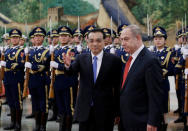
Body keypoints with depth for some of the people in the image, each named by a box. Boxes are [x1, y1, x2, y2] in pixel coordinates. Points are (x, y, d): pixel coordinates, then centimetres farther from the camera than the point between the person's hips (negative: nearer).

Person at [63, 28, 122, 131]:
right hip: (85, 110, 2)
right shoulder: (81, 58, 4)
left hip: (105, 111, -2)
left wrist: (117, 111, -1)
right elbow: (71, 71, -12)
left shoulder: (114, 60, -4)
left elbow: (117, 87, -2)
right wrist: (68, 65, -35)